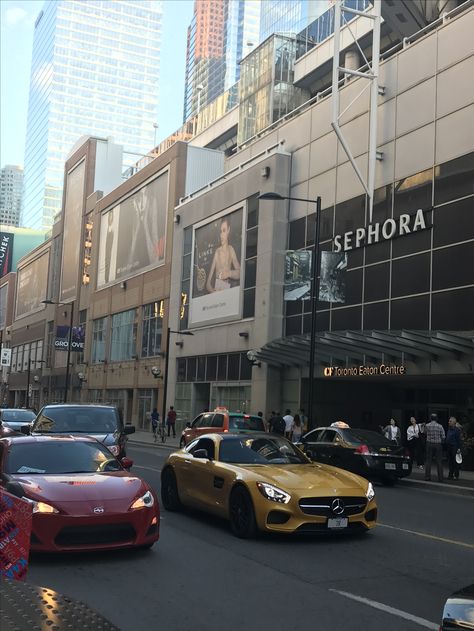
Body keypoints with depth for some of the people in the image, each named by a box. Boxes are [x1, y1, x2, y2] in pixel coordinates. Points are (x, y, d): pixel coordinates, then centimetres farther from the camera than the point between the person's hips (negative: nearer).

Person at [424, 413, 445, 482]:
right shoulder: (440, 426, -5)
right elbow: (443, 437, -4)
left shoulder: (427, 425, -3)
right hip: (438, 445, 0)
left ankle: (427, 476, 7)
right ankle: (440, 478, 3)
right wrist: (441, 442, 13)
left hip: (429, 443, 0)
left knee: (428, 461, 8)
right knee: (439, 461, 4)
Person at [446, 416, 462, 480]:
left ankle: (456, 475, 4)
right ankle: (451, 474, 16)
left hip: (454, 447, -8)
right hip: (449, 447, 8)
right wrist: (446, 447, 15)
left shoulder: (457, 429, -9)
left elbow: (459, 439, -12)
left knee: (455, 462, -3)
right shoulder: (449, 429, 14)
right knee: (450, 462, 10)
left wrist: (459, 448, -17)